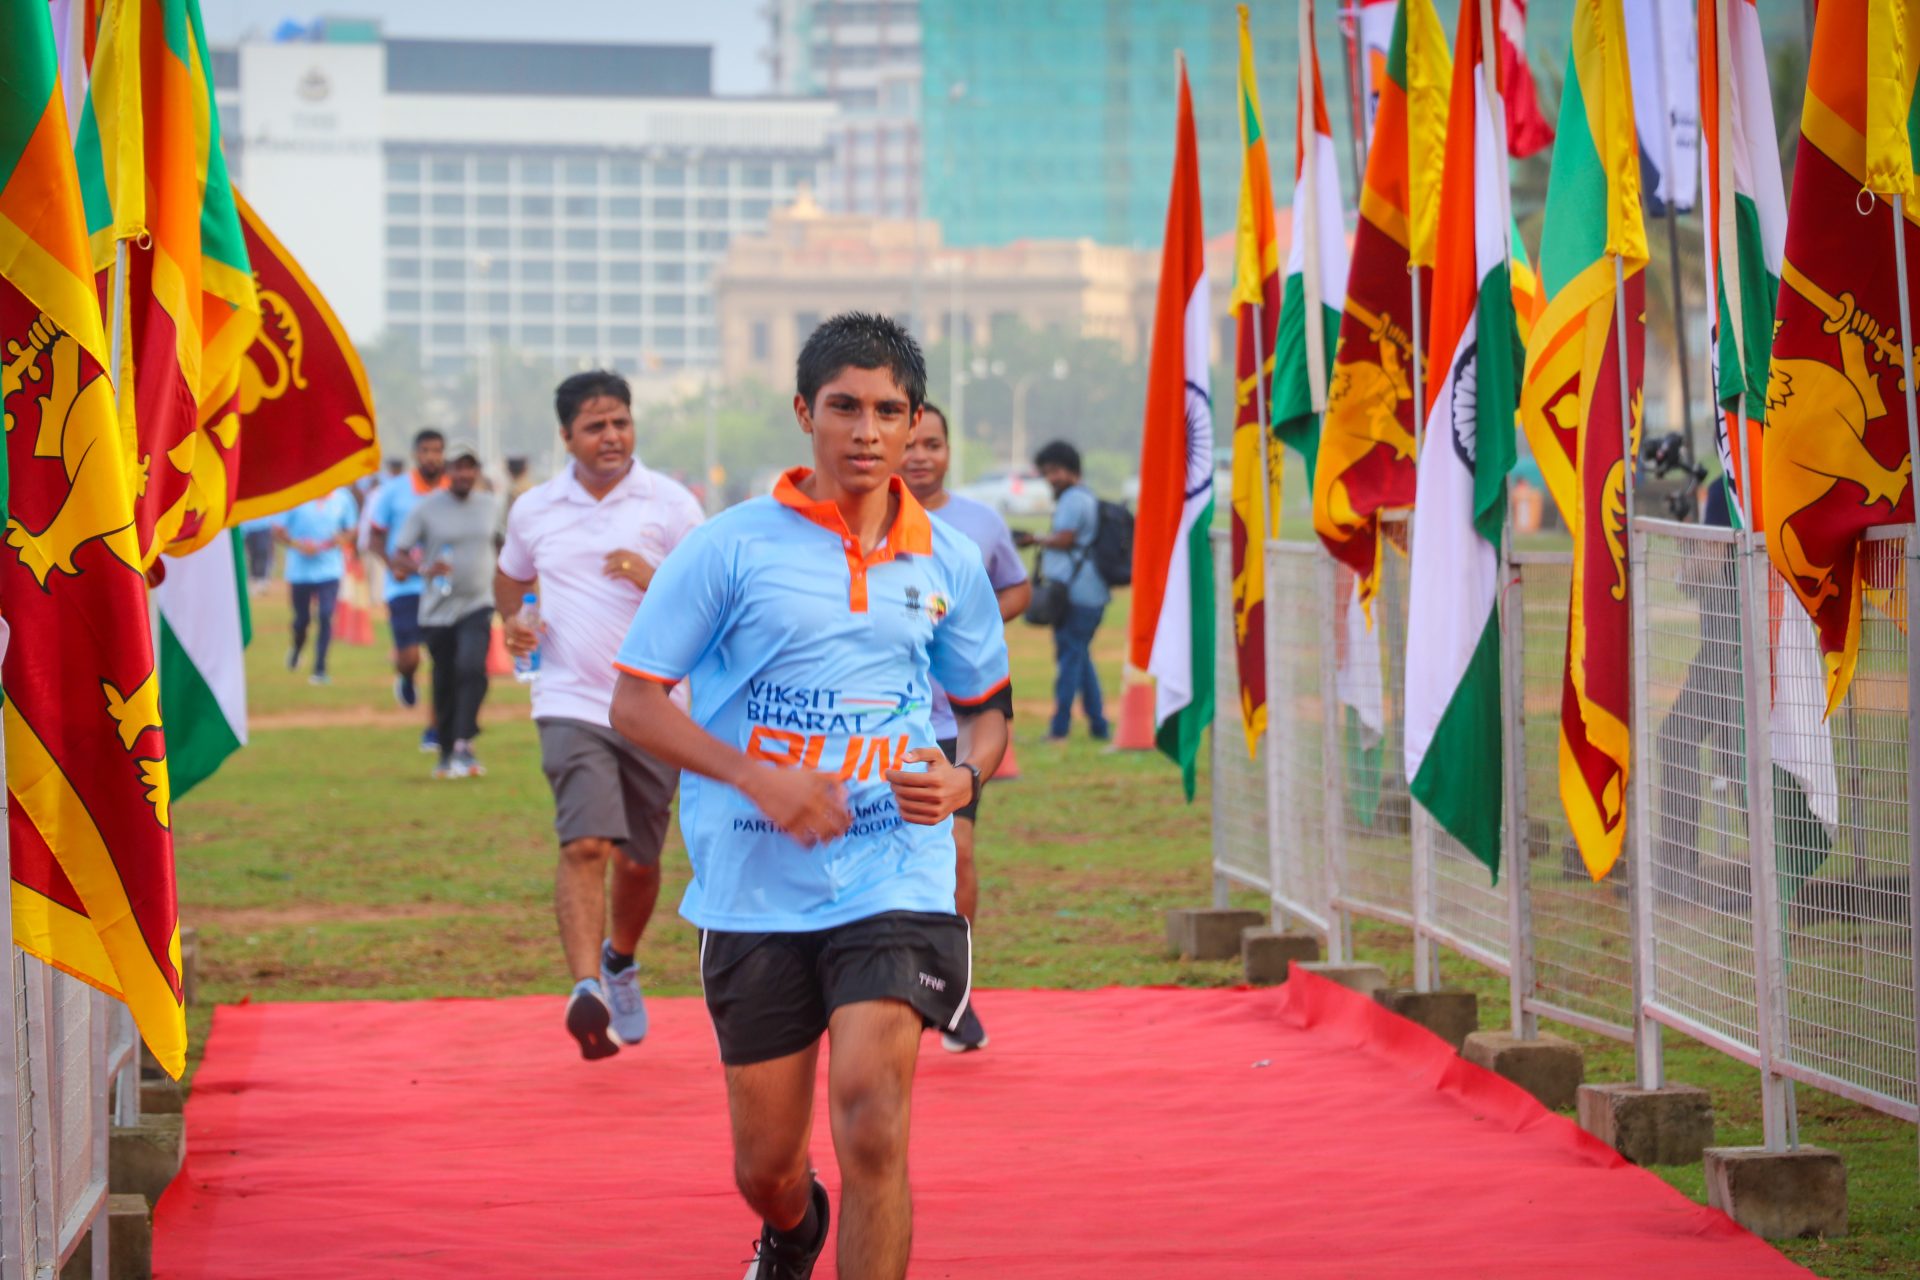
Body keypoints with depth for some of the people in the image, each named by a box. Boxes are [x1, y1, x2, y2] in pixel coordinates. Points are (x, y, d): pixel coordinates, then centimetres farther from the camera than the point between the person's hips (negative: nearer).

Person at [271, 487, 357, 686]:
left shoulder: (342, 498, -1)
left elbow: (350, 530, 11)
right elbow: (278, 532, -3)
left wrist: (339, 540, -11)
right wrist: (298, 545, -19)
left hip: (330, 570, 1)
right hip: (300, 570, -1)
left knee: (325, 617, -11)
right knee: (302, 619, 10)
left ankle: (320, 669, -5)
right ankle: (296, 650, 43)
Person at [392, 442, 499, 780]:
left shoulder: (489, 505, 5)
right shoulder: (426, 508, -6)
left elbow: (498, 544, 21)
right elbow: (396, 555, -9)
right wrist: (423, 569, -29)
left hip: (477, 605, 1)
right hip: (438, 610, -1)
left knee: (472, 668, -22)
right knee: (444, 684, 6)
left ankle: (463, 746, -23)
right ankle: (447, 754, 21)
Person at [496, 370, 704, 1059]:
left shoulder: (671, 504, 0)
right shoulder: (534, 510, 7)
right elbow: (510, 575, 26)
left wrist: (656, 581, -18)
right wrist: (511, 621, 5)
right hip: (571, 704, -1)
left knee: (638, 861, 12)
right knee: (585, 844, -21)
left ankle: (620, 962, 41)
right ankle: (588, 988, -30)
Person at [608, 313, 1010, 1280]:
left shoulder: (947, 564, 6)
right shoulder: (732, 546, -3)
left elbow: (986, 708, 20)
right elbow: (633, 701, -3)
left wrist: (963, 776, -3)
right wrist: (759, 776, -17)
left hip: (895, 875, 0)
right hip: (753, 888, 0)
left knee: (870, 1119, -21)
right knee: (766, 1165, 11)